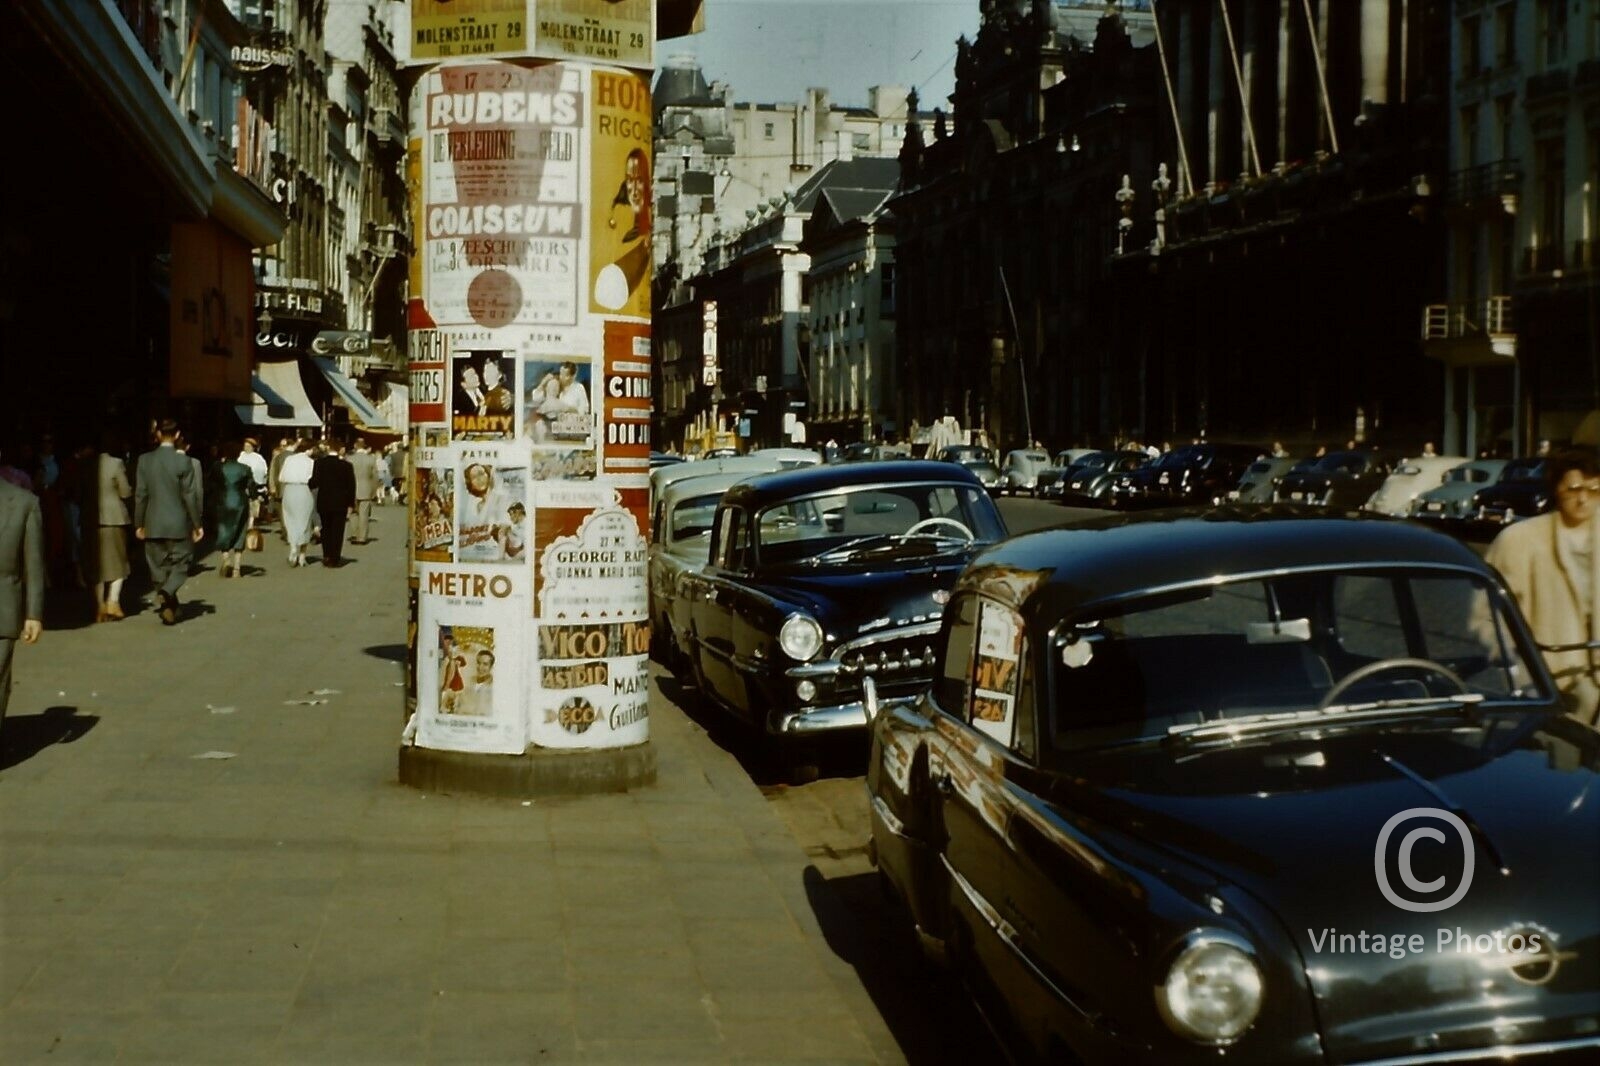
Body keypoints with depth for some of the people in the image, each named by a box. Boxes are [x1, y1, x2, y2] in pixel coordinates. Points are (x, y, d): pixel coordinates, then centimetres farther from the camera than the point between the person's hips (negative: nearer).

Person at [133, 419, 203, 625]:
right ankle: (167, 592, -19)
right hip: (178, 524, -2)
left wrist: (139, 524, 9)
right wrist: (197, 524, 0)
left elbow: (140, 495, 0)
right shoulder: (183, 461, -10)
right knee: (180, 565, 7)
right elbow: (190, 495, -8)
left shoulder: (145, 460, -2)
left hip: (153, 524, 3)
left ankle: (169, 608, 13)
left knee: (159, 567, 12)